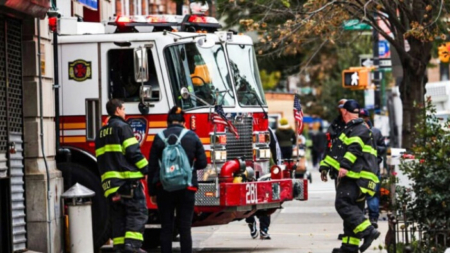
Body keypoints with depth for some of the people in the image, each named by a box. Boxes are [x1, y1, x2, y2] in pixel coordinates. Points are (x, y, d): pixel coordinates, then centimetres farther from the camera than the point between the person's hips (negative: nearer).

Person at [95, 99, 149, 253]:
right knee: (137, 212, -7)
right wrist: (146, 169, -8)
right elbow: (133, 152, -13)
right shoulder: (122, 127, -5)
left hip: (110, 181, 7)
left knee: (118, 215, 8)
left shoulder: (101, 132, 20)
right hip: (128, 178, -7)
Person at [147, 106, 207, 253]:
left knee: (166, 228, 5)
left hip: (164, 188, 0)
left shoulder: (160, 138, 1)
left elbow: (152, 167, 1)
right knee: (185, 228, 2)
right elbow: (202, 163, 3)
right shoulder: (192, 137, 2)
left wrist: (152, 192, 8)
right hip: (187, 187, 0)